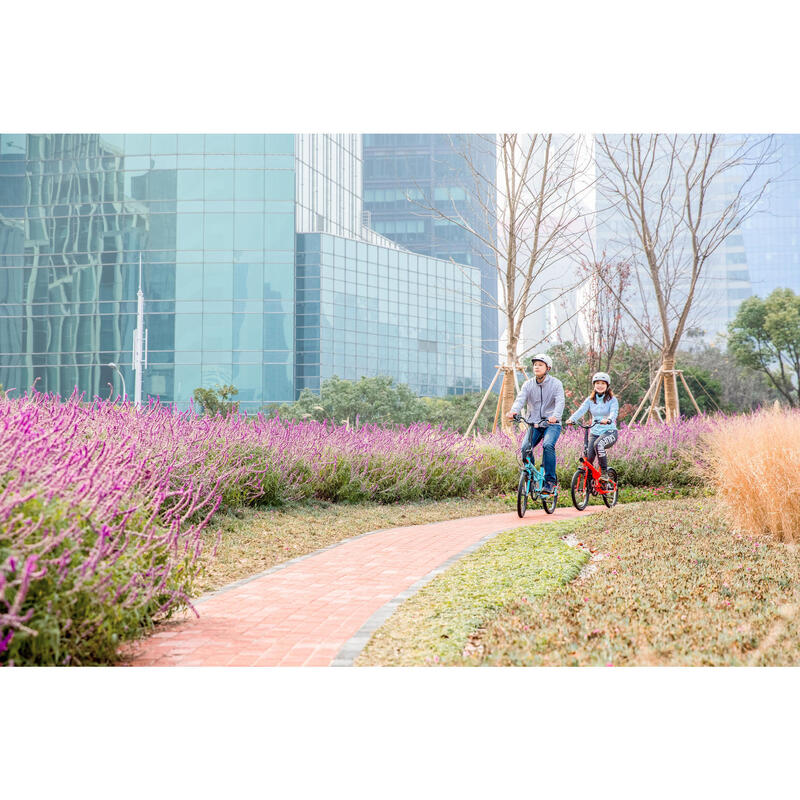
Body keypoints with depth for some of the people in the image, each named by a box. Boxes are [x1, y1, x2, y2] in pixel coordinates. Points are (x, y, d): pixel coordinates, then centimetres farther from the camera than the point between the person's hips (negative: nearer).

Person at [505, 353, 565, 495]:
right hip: (534, 424, 3)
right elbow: (521, 398, -12)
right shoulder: (528, 384, 5)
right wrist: (513, 411, -35)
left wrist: (555, 416, -40)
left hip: (552, 424, -3)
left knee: (548, 445, -29)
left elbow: (560, 402, -18)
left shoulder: (556, 383, -3)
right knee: (525, 448, -19)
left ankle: (550, 480, -20)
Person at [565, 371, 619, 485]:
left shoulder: (612, 400, -3)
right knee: (588, 460, -12)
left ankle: (604, 473, -23)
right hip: (594, 432, 4)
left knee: (598, 444, -36)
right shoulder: (590, 400, 6)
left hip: (610, 432, -4)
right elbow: (581, 410, -10)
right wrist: (571, 419, -31)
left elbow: (614, 412, -22)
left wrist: (608, 420, -46)